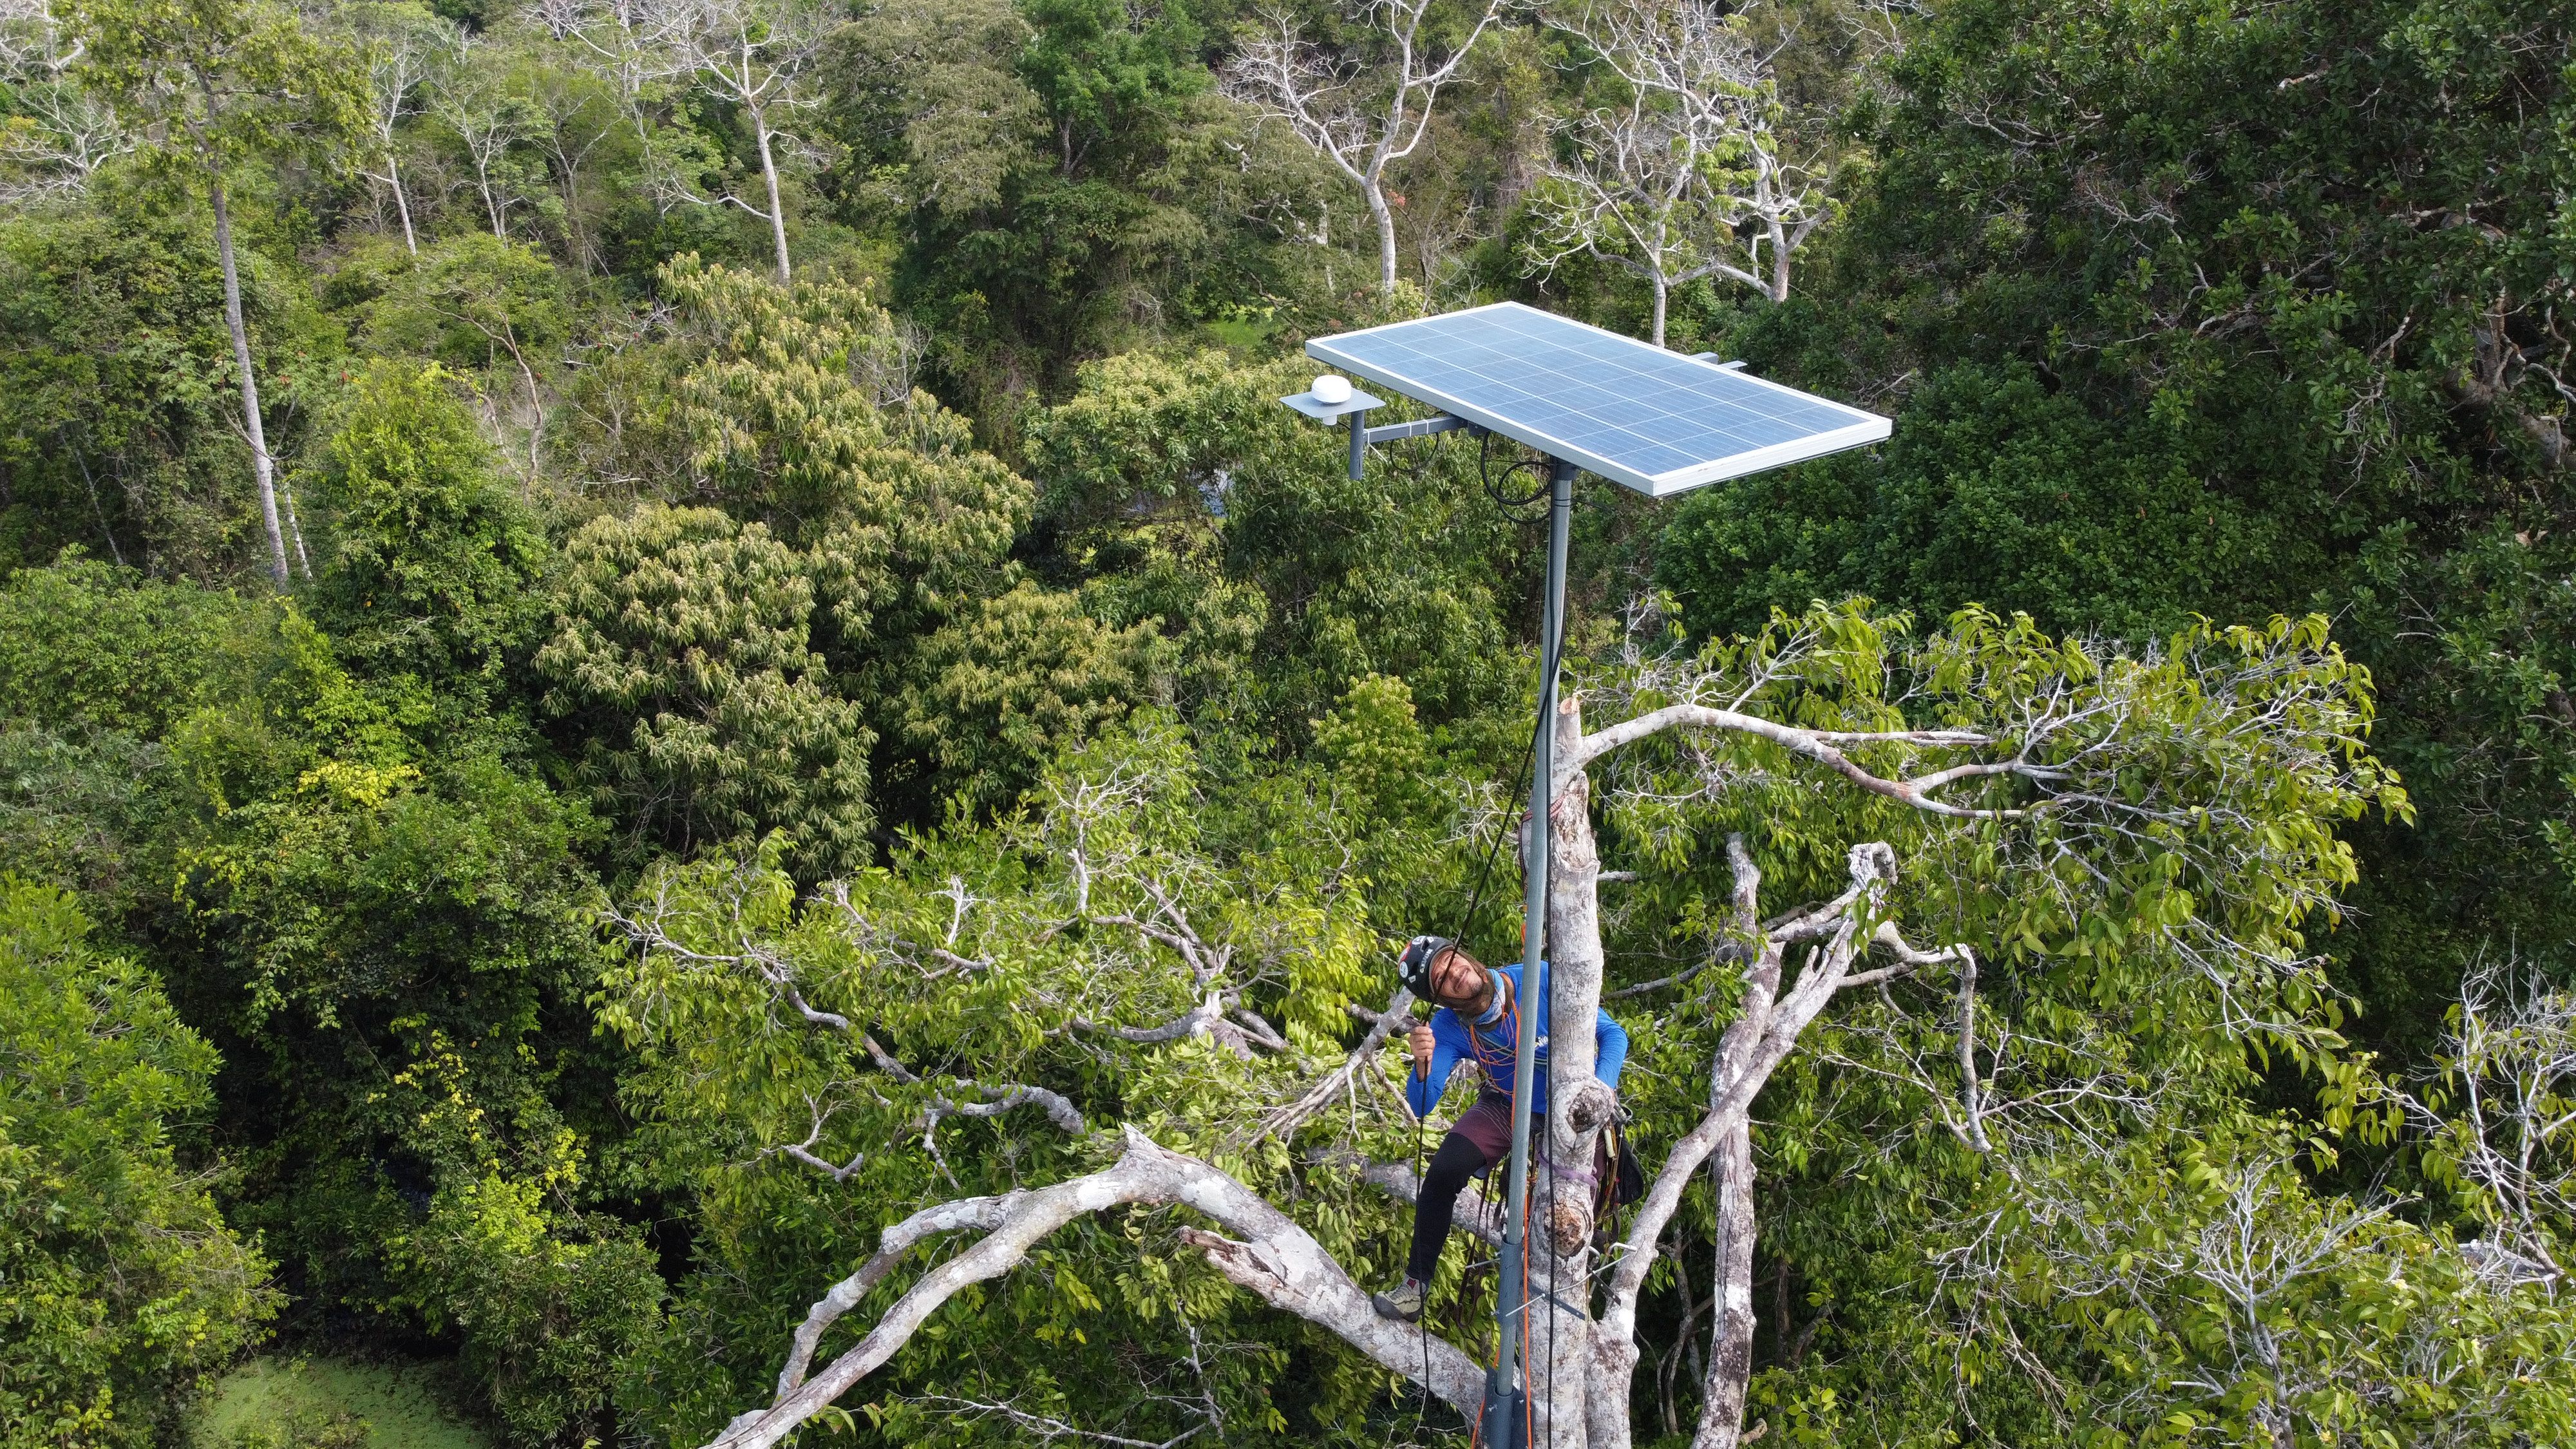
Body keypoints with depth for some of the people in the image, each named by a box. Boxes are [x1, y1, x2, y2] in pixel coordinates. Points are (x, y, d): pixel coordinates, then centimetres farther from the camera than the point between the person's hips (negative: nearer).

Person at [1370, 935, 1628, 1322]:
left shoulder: (1542, 981, -27)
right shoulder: (1448, 1028, -20)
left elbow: (1612, 1033, -20)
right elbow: (1421, 1108, -23)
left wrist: (1601, 1090, -38)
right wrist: (1423, 1064, -45)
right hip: (1505, 1107, 1)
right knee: (1442, 1173, -21)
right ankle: (1414, 1289, -5)